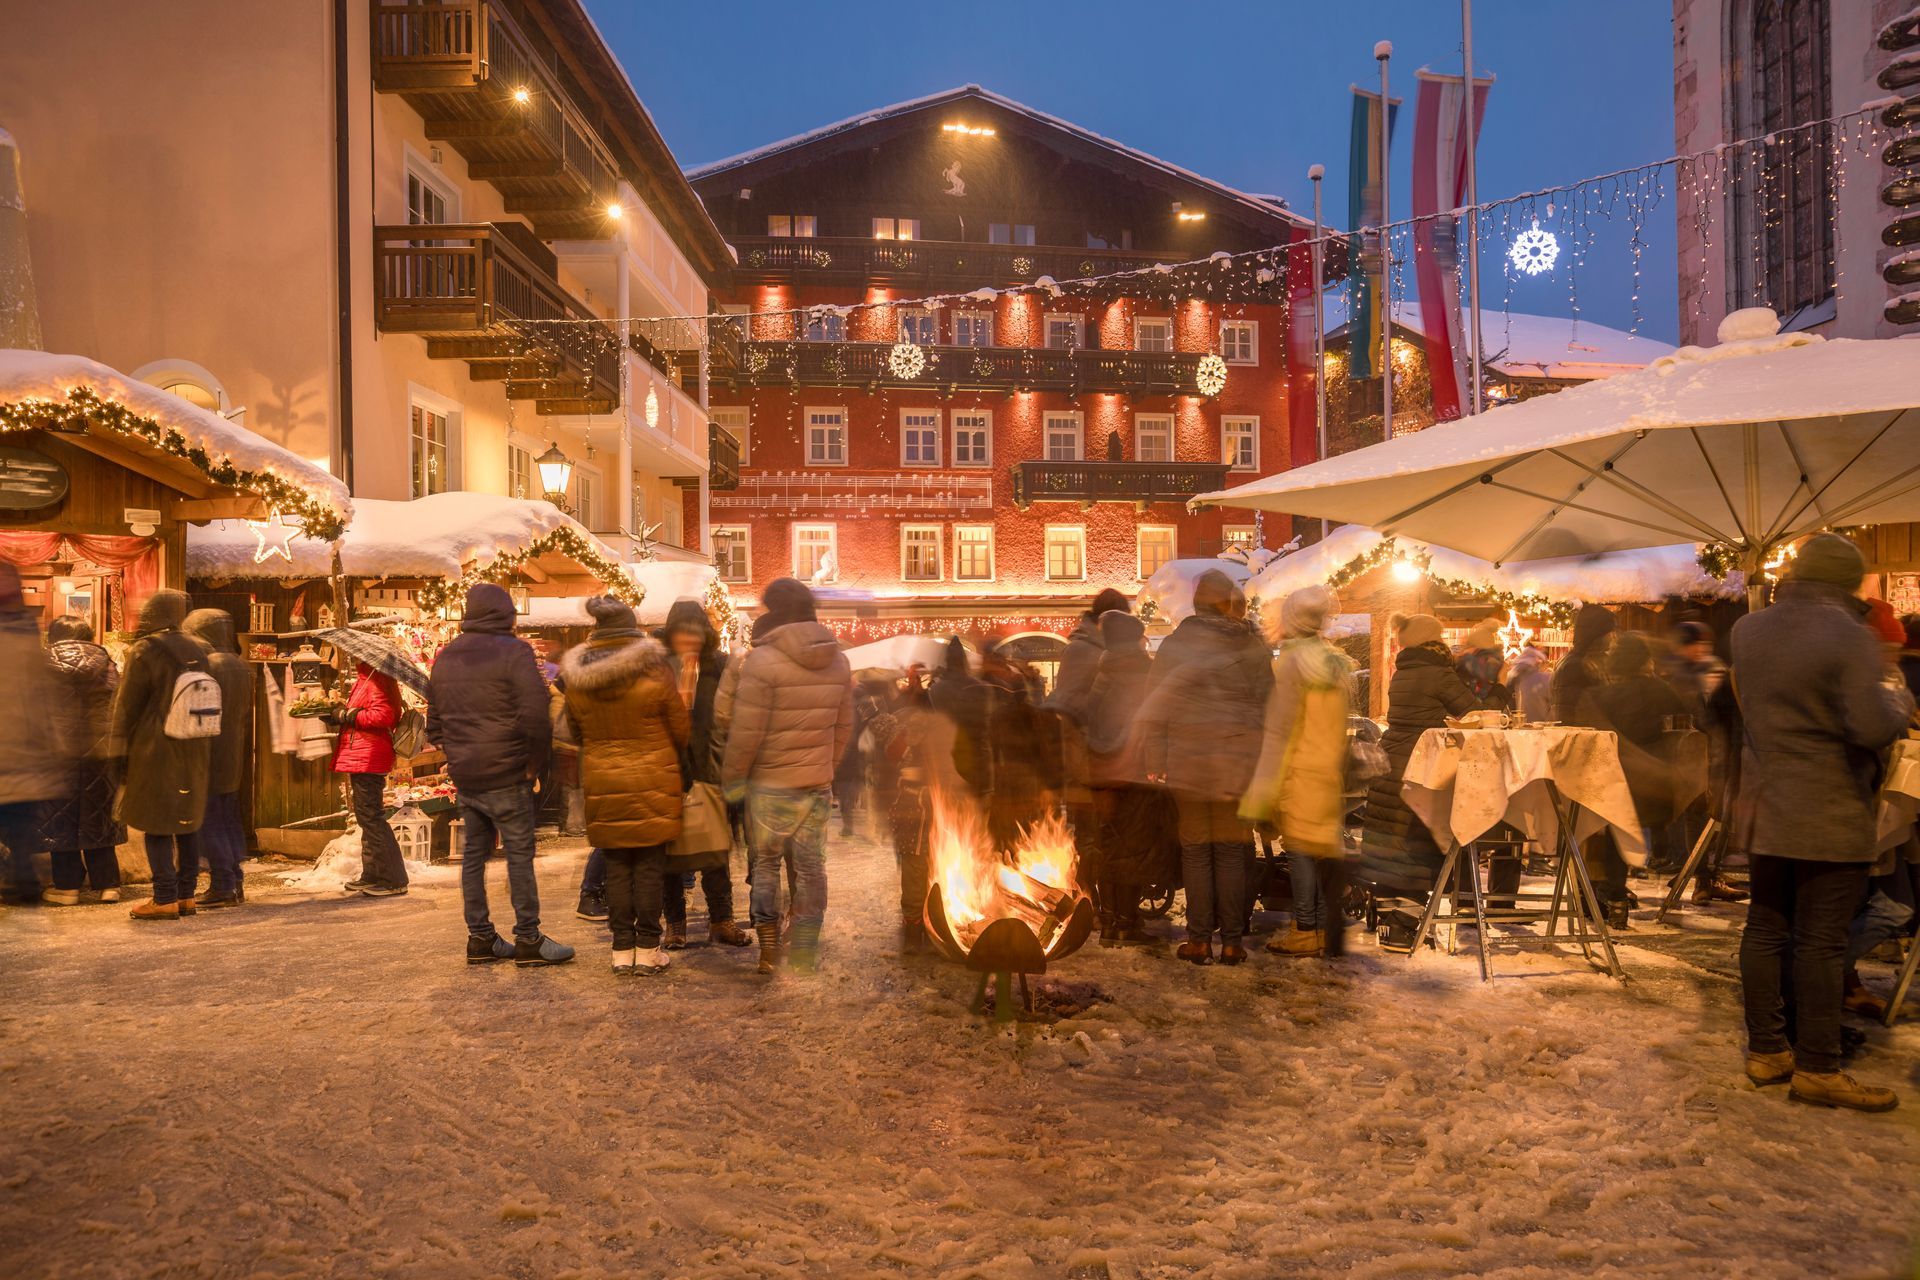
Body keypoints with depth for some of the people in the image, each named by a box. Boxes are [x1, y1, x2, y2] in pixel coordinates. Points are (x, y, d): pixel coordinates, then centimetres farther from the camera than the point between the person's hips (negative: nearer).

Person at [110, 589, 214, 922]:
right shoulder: (197, 650, 9)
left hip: (155, 751, -6)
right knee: (187, 822, 11)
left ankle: (165, 899, -3)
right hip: (195, 752, 6)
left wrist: (119, 750, -3)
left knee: (156, 826, -2)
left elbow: (127, 704, -8)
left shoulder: (145, 650, -9)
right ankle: (186, 895, 15)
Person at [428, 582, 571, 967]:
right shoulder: (513, 651, -10)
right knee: (520, 856, -1)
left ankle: (480, 937, 18)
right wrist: (537, 762, -7)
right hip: (506, 776, -7)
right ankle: (528, 939, 3)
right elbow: (534, 715, -18)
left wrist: (455, 755, 19)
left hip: (464, 776, 7)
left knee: (473, 855, 12)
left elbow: (434, 720, 18)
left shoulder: (445, 657, 13)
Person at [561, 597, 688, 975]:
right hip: (652, 783, -3)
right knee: (649, 866, 5)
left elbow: (575, 733, 13)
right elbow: (681, 730, -2)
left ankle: (622, 949, 14)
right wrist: (673, 760, 19)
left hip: (602, 784, 3)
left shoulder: (576, 678, 0)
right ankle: (648, 948, 9)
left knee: (616, 868, 10)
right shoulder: (656, 671, -10)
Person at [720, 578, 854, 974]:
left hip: (770, 783, -5)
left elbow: (746, 731, -17)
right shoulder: (837, 661, 4)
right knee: (810, 865, 12)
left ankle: (769, 948, 11)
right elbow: (844, 727, 9)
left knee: (765, 862, 12)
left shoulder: (762, 660, -16)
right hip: (818, 782, 5)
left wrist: (732, 776, -5)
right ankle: (805, 953, 18)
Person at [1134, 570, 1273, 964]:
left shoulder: (1174, 645, -3)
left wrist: (1154, 761, -1)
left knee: (1195, 851, 7)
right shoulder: (1252, 647, 1)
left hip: (1188, 764, -1)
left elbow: (1157, 708, -5)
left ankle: (1200, 940, 9)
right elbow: (1266, 707, 5)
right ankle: (1231, 941, 10)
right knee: (1232, 851, 8)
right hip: (1238, 765, 1)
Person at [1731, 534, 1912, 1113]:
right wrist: (1899, 699, -2)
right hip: (1830, 816, -6)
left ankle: (1765, 1050, 21)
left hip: (1765, 806, 6)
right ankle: (1817, 1068, 7)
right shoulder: (1846, 636, -16)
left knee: (1766, 929, 12)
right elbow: (1875, 729, -21)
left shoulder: (1748, 630, 5)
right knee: (1822, 940, 0)